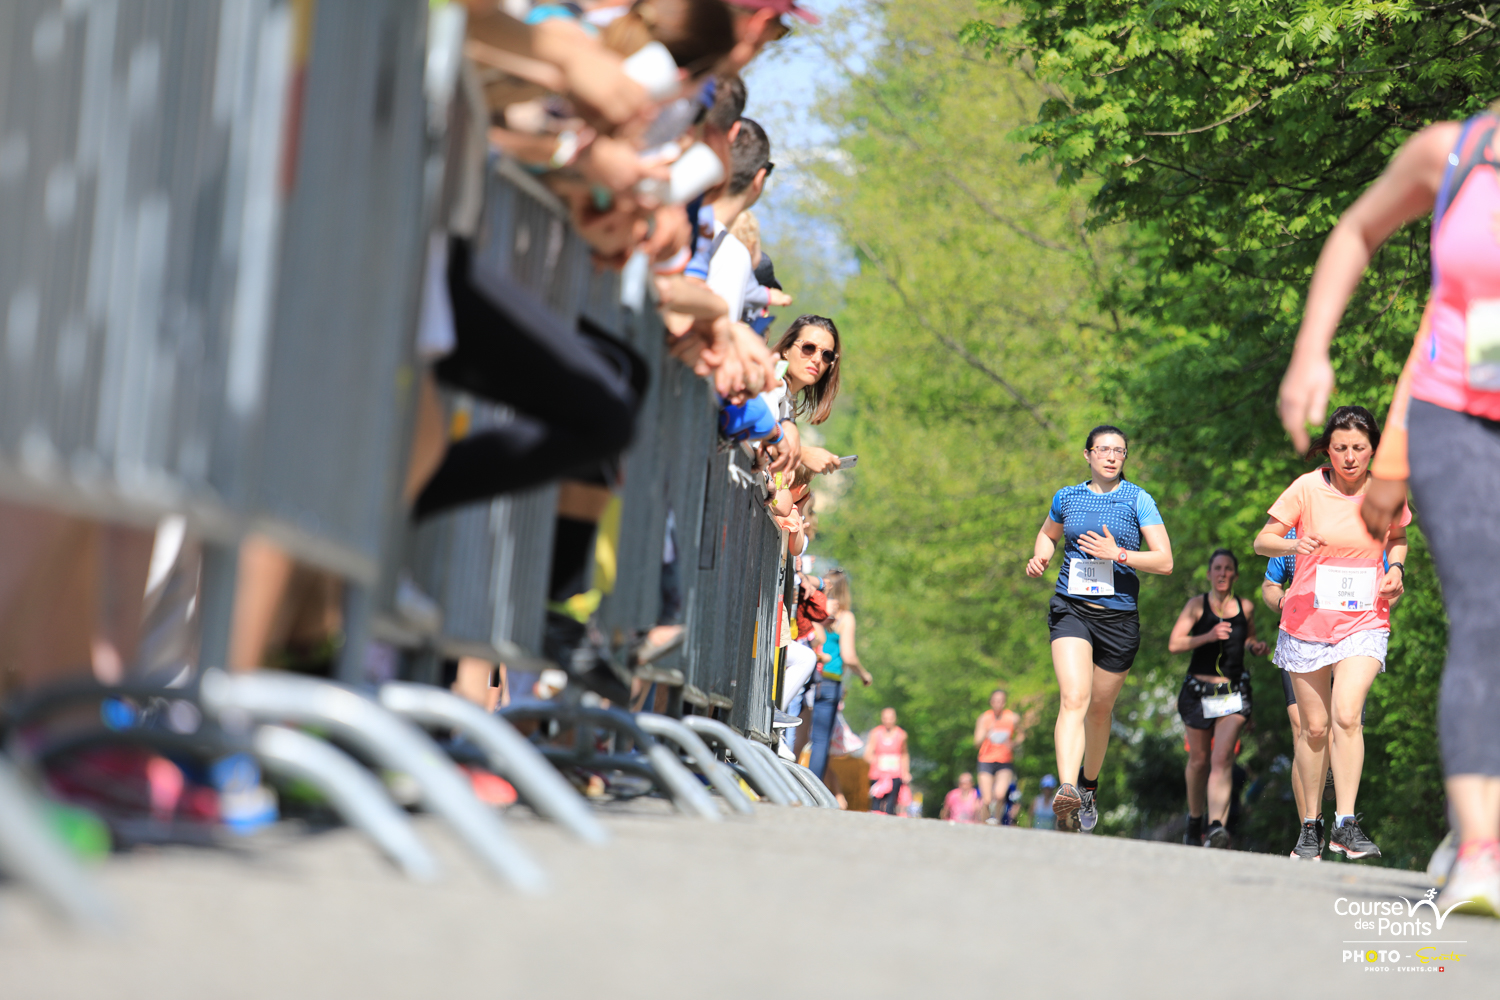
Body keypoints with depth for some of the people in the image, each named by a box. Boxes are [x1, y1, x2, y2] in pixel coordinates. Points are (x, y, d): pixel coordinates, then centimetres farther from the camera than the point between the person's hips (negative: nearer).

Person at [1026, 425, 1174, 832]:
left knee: (1100, 709, 12)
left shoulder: (1139, 501, 1)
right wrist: (1040, 557, 7)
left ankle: (1089, 785, 36)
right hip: (1071, 610, 0)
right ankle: (1067, 791, -34)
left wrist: (1118, 554, -18)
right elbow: (1048, 534, 29)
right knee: (1074, 699, -20)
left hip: (1118, 616, 0)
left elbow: (1165, 561, -5)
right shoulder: (1067, 498, 8)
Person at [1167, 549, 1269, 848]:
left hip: (1233, 693, 0)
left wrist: (1256, 646, 1)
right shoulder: (1196, 605, -2)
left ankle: (1216, 827, -28)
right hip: (1199, 692, 0)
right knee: (1198, 761, 10)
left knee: (1223, 759, -16)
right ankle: (1194, 821, 33)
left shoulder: (1245, 608, 5)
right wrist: (1209, 636, -24)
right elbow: (1174, 644, -11)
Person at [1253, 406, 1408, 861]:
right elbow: (1262, 541, -5)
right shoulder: (1307, 489, -7)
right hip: (1308, 620, 0)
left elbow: (1397, 537, 19)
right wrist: (1294, 545, -26)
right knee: (1314, 727, 6)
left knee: (1346, 716, -20)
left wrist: (1396, 568, -2)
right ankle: (1309, 829, 19)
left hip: (1364, 623, 0)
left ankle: (1346, 825, -17)